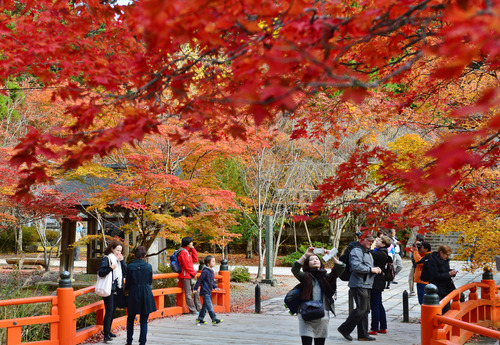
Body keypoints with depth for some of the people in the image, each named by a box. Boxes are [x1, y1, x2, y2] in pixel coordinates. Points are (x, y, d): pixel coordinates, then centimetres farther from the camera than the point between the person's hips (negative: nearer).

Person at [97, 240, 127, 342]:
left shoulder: (120, 259, 14)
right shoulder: (106, 259, -5)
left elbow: (126, 272, 5)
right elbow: (101, 272, -14)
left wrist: (122, 261, -5)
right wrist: (110, 268, -27)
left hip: (117, 289, 7)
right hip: (109, 289, -6)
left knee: (113, 311, 11)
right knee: (109, 311, -11)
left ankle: (108, 331, 20)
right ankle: (106, 334, -11)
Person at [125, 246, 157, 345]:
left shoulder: (130, 266, -7)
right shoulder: (148, 266, -3)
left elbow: (128, 283, 0)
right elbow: (150, 281, 8)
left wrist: (126, 289, 22)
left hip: (133, 295, 0)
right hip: (146, 295, 1)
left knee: (130, 319, 16)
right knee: (144, 321, 6)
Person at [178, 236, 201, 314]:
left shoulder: (188, 251, 18)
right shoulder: (183, 252, -13)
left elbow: (195, 259, 14)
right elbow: (186, 265, -17)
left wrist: (193, 249, 8)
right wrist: (193, 273, -8)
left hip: (190, 275, 10)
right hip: (186, 276, -10)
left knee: (195, 291, 12)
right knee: (189, 293, -6)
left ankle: (198, 309, 19)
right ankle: (193, 310, -5)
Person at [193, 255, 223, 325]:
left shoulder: (212, 271, 12)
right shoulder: (205, 271, -16)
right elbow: (199, 280, -13)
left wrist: (215, 287, 9)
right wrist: (196, 288, -10)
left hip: (209, 292, 10)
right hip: (205, 292, -10)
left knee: (205, 306, 14)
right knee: (209, 306, -10)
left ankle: (200, 319, 23)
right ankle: (214, 319, -10)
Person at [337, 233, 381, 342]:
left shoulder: (367, 252, 24)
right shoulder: (357, 251, -11)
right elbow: (356, 266, -24)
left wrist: (375, 269, 11)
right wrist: (371, 269, -17)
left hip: (366, 284, 10)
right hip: (358, 284, -10)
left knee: (365, 309, 10)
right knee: (361, 308, -11)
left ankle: (363, 334, 15)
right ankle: (344, 329, -1)